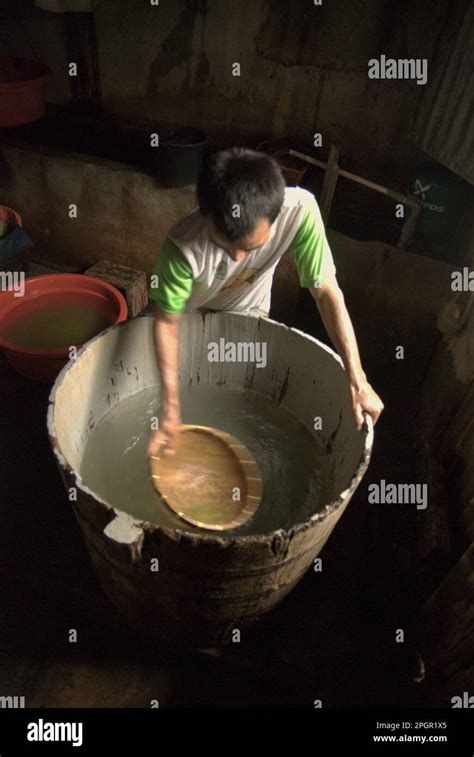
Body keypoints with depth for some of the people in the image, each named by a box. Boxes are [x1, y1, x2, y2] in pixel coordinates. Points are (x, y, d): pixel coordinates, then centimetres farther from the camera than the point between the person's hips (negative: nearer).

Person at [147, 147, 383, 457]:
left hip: (247, 312, 2)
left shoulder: (300, 211, -39)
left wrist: (357, 381, -35)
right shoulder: (183, 246, -42)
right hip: (189, 312, -1)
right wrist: (170, 408, -34)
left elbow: (327, 292, -32)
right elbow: (167, 323, -30)